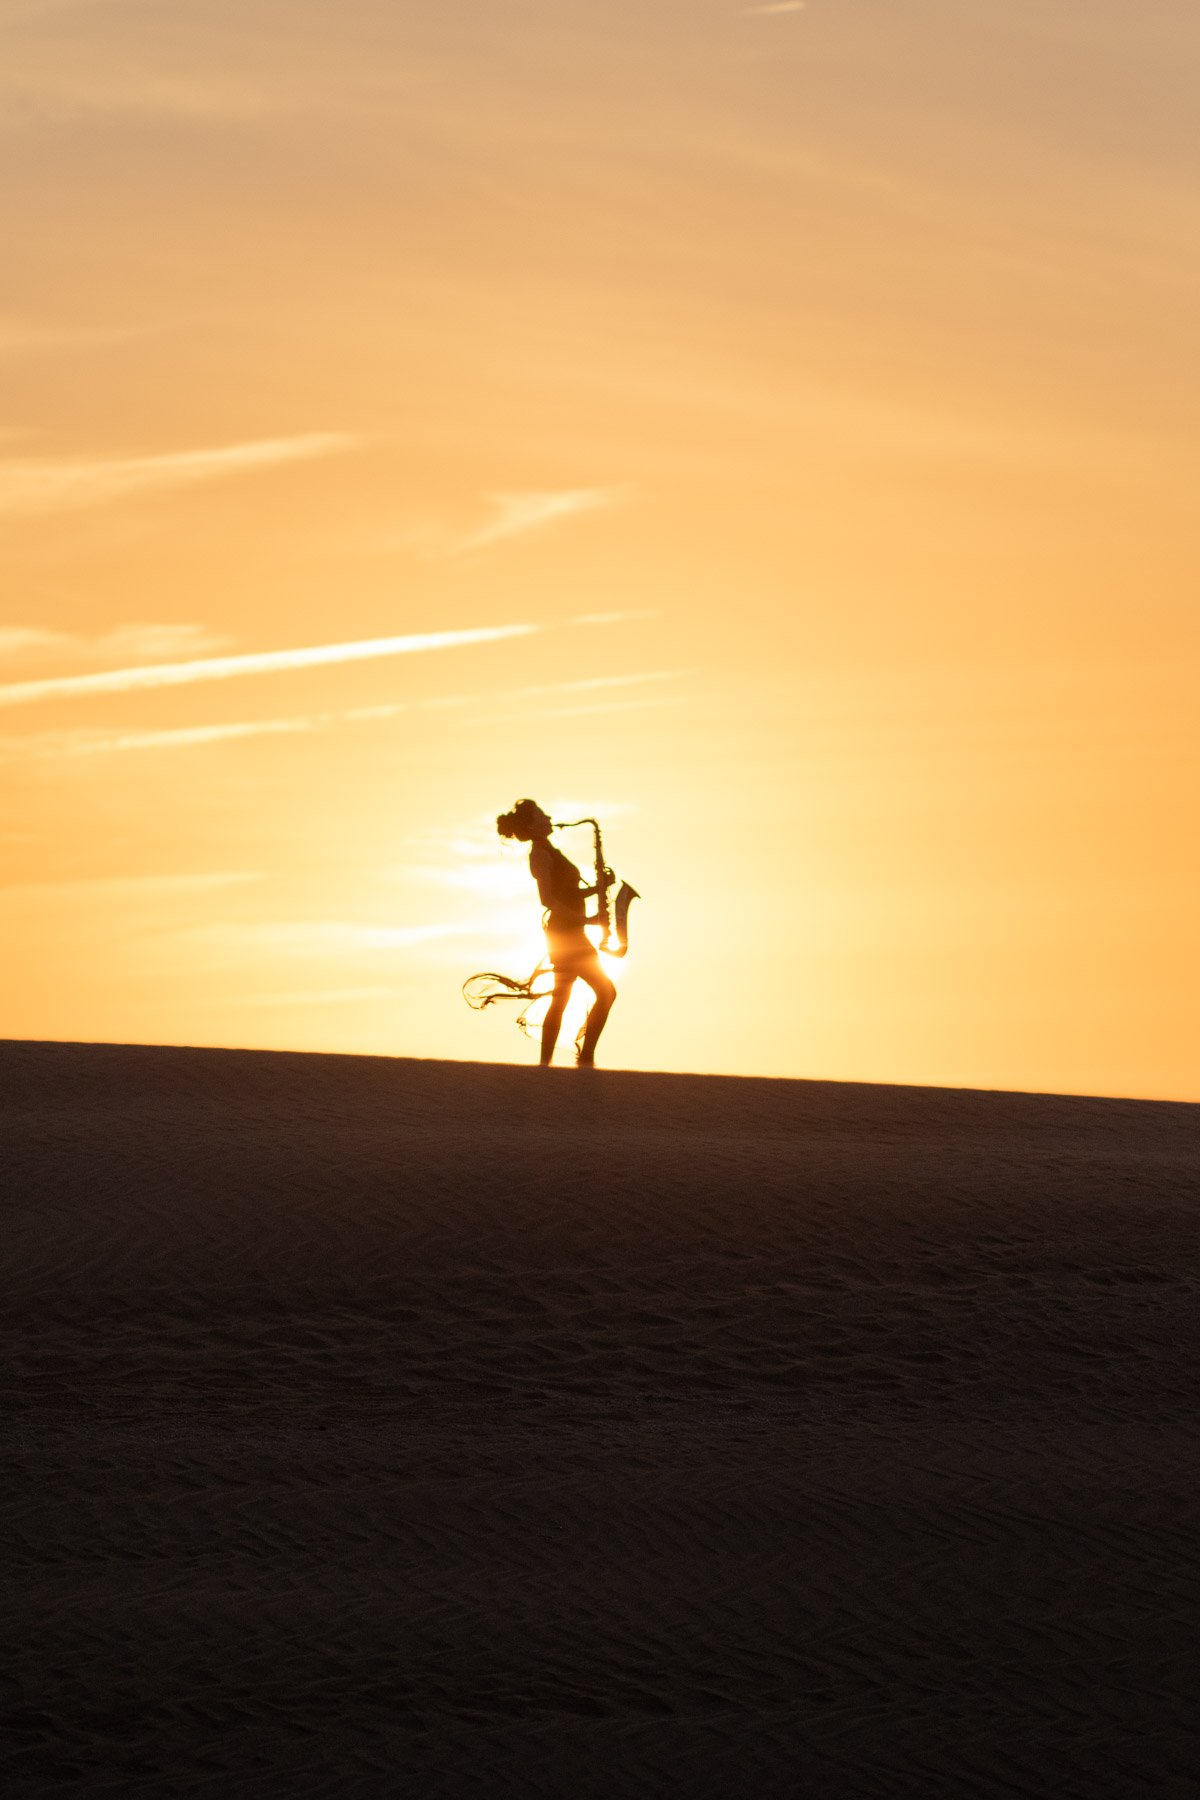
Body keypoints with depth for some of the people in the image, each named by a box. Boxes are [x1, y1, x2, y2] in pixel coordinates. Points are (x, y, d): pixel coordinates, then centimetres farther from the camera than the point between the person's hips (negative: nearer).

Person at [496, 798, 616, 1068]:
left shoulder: (547, 852, 18)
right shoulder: (541, 854, -12)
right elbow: (547, 898, -22)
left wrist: (597, 888, 8)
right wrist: (584, 919, -24)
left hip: (566, 935, 10)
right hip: (567, 934, -10)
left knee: (560, 1000, 12)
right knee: (606, 991, -12)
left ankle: (545, 1064, 12)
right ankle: (586, 1058, -15)